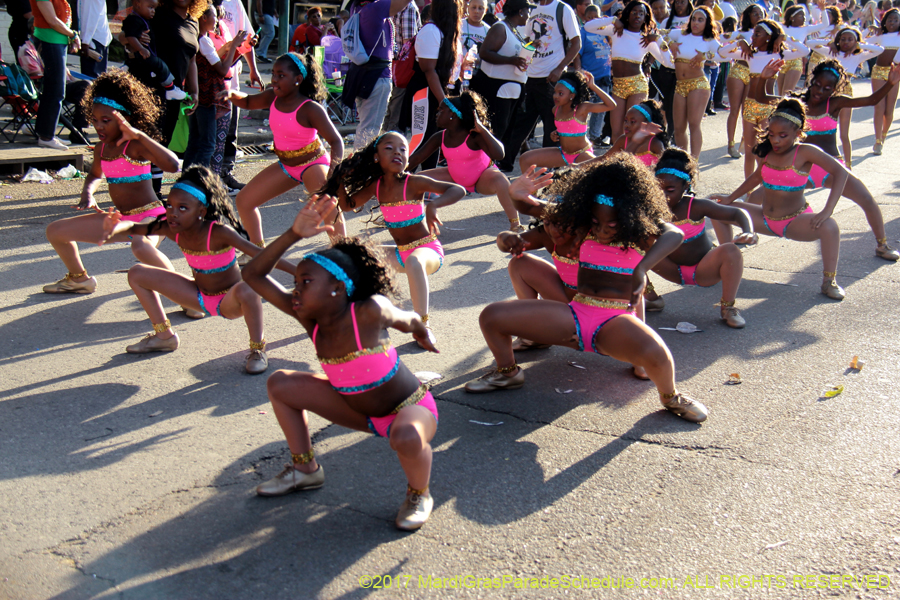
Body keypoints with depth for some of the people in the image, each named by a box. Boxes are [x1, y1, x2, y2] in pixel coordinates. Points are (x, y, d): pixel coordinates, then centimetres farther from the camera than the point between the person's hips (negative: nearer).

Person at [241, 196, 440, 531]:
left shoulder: (368, 313, -31)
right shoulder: (310, 318, -13)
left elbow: (410, 322, -10)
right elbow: (254, 275, -14)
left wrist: (422, 336, 12)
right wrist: (294, 235, -23)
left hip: (410, 408, -6)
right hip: (361, 412, 7)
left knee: (407, 439, -42)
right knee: (280, 385, 0)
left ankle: (419, 495, -7)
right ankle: (305, 470, 17)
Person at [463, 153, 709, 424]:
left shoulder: (642, 230, -4)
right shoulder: (585, 229, 7)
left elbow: (675, 234, -25)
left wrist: (642, 268, -42)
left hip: (617, 320, -4)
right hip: (575, 315, 4)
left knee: (656, 354, -40)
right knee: (492, 316, -9)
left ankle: (670, 397, -1)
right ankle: (508, 373, 23)